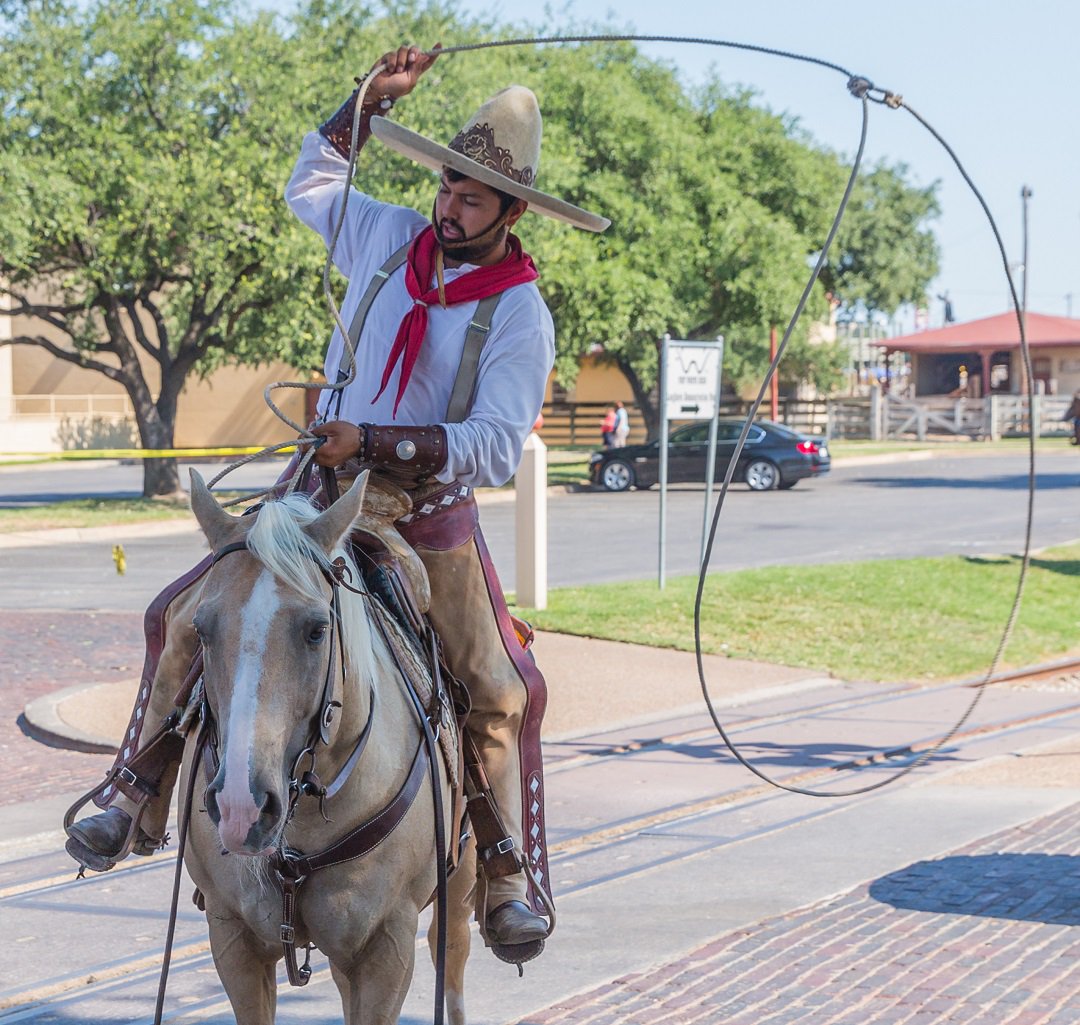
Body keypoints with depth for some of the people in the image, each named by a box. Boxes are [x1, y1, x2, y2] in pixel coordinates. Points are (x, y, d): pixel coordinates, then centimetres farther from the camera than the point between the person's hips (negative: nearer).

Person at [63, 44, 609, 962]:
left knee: (505, 690, -10)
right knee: (186, 612, -5)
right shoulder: (391, 239, 0)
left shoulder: (521, 317, -13)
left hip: (433, 522, -3)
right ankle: (140, 802, 8)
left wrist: (374, 441, -30)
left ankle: (511, 882, 5)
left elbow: (495, 448, -23)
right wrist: (374, 99, 9)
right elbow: (311, 185, 21)